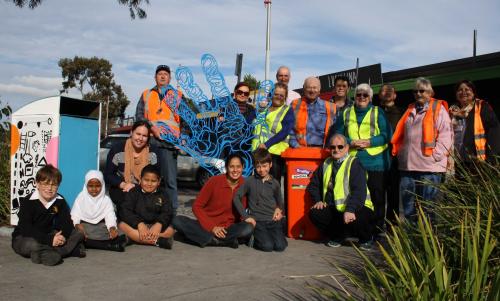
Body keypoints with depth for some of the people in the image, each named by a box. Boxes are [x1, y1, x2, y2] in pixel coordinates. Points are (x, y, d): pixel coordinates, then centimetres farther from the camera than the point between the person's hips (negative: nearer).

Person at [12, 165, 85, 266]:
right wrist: (49, 239, -38)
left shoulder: (60, 201, -3)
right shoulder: (28, 202, -17)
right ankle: (69, 249, -28)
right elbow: (25, 228, -27)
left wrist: (63, 235, -29)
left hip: (48, 236, 5)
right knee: (31, 245, -40)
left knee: (78, 235, -9)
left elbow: (66, 222, -5)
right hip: (24, 238, -5)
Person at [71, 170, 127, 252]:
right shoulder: (81, 197, 6)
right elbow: (75, 215, -1)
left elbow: (110, 216, -7)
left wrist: (112, 228, -28)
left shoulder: (106, 200, 5)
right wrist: (77, 225, -24)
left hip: (101, 226, 0)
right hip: (84, 226, 0)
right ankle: (109, 245, -34)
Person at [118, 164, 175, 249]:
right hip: (136, 225, 0)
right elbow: (125, 211, -8)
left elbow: (167, 213, -5)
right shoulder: (133, 193, 6)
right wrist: (139, 223, -24)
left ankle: (135, 238, -33)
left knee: (170, 230, -25)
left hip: (155, 226, 0)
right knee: (122, 225, -30)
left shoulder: (162, 196, 9)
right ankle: (157, 241, -39)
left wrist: (159, 224, -27)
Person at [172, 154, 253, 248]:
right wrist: (212, 227, -15)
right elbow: (196, 206, -5)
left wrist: (225, 227, -12)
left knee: (248, 228, -30)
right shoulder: (214, 181, -8)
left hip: (227, 228, 0)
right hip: (206, 226, 1)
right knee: (177, 221, -25)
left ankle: (208, 240, -25)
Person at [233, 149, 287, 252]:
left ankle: (272, 235, 13)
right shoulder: (250, 181, 2)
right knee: (267, 246, -22)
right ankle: (255, 238, 9)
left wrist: (279, 210, -1)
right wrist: (246, 216, -6)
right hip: (257, 221, -2)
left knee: (280, 246, -18)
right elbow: (236, 197, 0)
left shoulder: (275, 183, 9)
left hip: (273, 220, 2)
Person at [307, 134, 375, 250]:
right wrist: (318, 200, 2)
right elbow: (313, 185, 21)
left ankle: (366, 239, 2)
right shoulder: (326, 164, 13)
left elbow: (359, 190, -21)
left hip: (357, 207, -5)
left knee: (351, 220, -36)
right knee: (315, 213, -17)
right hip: (334, 208, 6)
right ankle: (337, 237, 9)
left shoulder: (354, 164, -8)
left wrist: (350, 210, -34)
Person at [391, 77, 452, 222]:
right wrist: (400, 153, 11)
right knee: (408, 204, 11)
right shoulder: (410, 110, 18)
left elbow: (445, 135, -8)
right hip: (408, 165, 6)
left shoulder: (438, 108, 0)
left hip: (429, 166, -6)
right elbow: (400, 135, 22)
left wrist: (435, 156, -15)